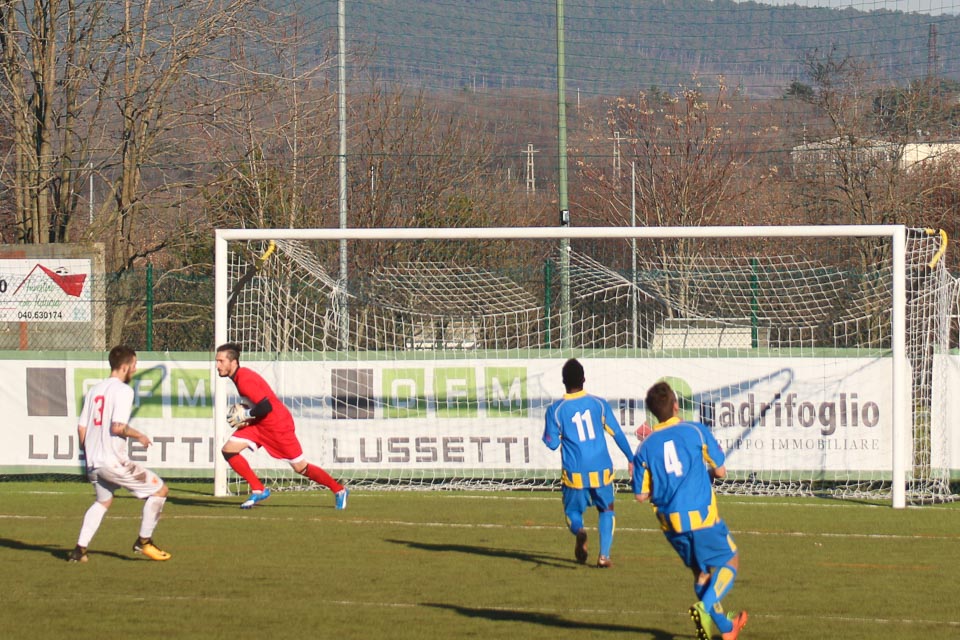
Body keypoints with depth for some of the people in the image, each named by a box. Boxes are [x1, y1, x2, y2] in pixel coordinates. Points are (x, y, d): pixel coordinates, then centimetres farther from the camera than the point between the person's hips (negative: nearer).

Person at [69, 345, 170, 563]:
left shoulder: (94, 389, 11)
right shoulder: (123, 390, -12)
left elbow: (81, 426, 12)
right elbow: (118, 427, -22)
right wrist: (139, 436, -5)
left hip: (93, 462, 8)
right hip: (114, 462, -8)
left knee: (103, 501, 29)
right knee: (159, 489, 4)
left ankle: (80, 549, 20)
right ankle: (144, 541, 7)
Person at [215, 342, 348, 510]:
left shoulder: (244, 380, -24)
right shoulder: (239, 376, 5)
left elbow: (265, 407, -30)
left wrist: (244, 416, -19)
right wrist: (246, 416, 4)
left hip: (278, 425, -9)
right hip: (259, 425, 9)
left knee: (300, 467, -1)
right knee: (228, 450, -5)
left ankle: (339, 490, 17)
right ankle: (258, 490, 1)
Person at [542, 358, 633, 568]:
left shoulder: (556, 410, -5)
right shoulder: (600, 404, 0)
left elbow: (552, 443, -2)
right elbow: (617, 433, 3)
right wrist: (632, 459, 12)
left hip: (574, 473, -1)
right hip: (601, 471, 1)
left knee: (573, 511, 16)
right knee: (606, 510, 19)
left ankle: (579, 530, -20)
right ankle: (604, 555, 4)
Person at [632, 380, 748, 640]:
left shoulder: (646, 446, 3)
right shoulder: (696, 431, -5)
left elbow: (640, 495, 5)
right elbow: (721, 471, 0)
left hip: (670, 523, 4)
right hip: (702, 515, -4)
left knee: (701, 572, 20)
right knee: (730, 563, 11)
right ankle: (705, 607, -15)